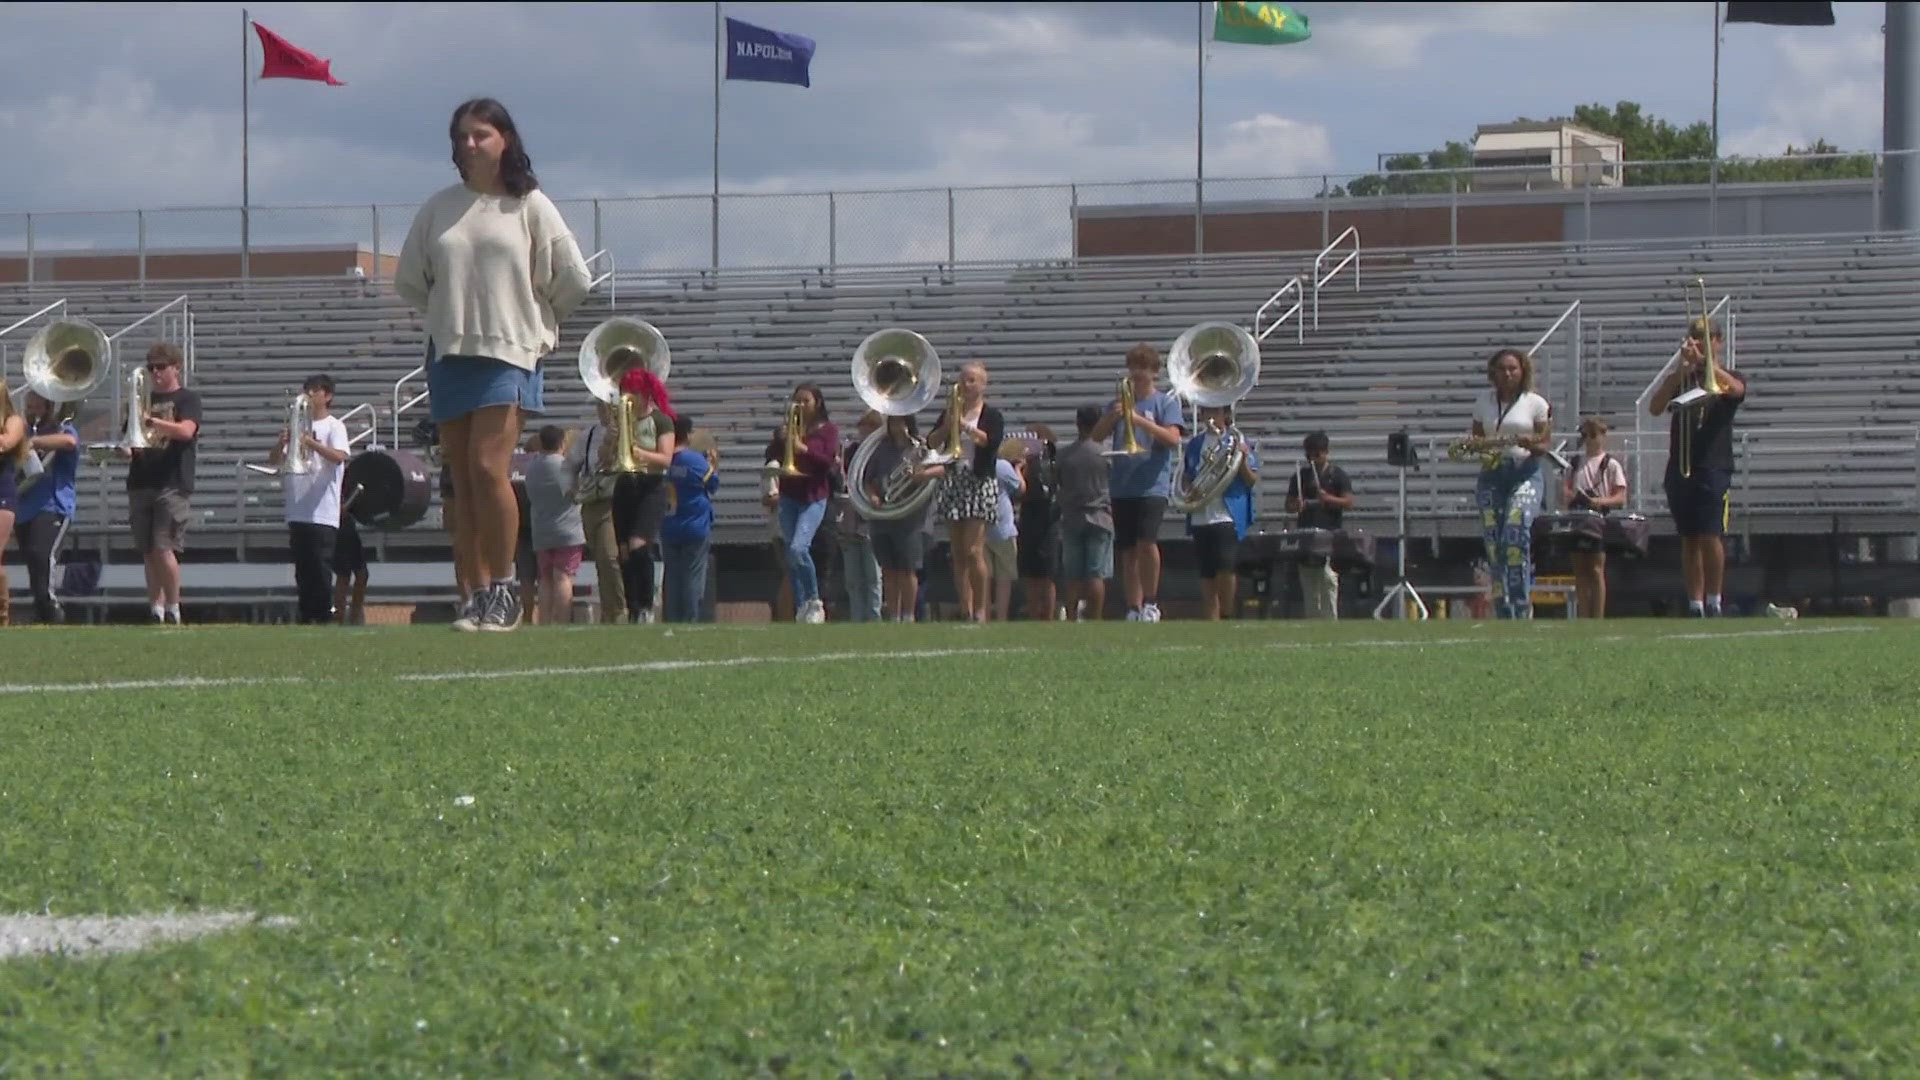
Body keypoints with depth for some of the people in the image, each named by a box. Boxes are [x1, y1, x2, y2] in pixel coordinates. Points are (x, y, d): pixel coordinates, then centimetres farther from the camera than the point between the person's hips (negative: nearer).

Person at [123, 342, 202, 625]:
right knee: (148, 553, 4)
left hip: (173, 485, -5)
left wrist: (151, 420, -27)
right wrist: (122, 450, -2)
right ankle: (156, 611, 7)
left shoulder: (187, 399, 3)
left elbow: (186, 430, -16)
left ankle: (173, 610, -4)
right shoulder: (143, 400, 19)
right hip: (141, 483, 5)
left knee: (163, 548, -13)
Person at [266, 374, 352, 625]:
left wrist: (312, 443, -31)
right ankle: (306, 617, 10)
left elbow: (339, 456, -18)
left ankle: (323, 616, -4)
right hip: (297, 510, 5)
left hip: (323, 512, -5)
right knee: (302, 569, 6)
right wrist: (282, 443, -10)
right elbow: (273, 460, 11)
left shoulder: (334, 426, 1)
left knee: (321, 567, -7)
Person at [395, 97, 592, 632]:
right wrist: (446, 318, 14)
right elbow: (409, 279, 19)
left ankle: (504, 588, -8)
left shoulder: (529, 206, 0)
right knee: (462, 481, 2)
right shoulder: (439, 208, 9)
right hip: (449, 355, 4)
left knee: (489, 468, -17)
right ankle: (479, 593, 5)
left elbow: (572, 279, 3)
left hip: (508, 353, -4)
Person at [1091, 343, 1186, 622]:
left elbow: (1173, 438, -9)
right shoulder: (1120, 403, 15)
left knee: (1146, 541, -20)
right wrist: (1112, 416, -11)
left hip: (1153, 485, -4)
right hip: (1122, 487, 4)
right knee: (1127, 550, 4)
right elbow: (1097, 435, 8)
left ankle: (1150, 603, -8)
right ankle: (1133, 608, 9)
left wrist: (1140, 420, -18)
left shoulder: (1166, 402, 4)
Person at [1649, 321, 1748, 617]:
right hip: (1680, 468, 3)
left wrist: (1703, 360, -32)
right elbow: (1655, 407, -3)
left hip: (1714, 468, -3)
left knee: (1710, 536, -11)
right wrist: (1681, 370, -17)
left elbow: (1735, 389, -18)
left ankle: (1714, 601, -2)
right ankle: (1695, 604, 7)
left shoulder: (1726, 379, 7)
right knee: (1689, 540, 4)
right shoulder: (1679, 379, 14)